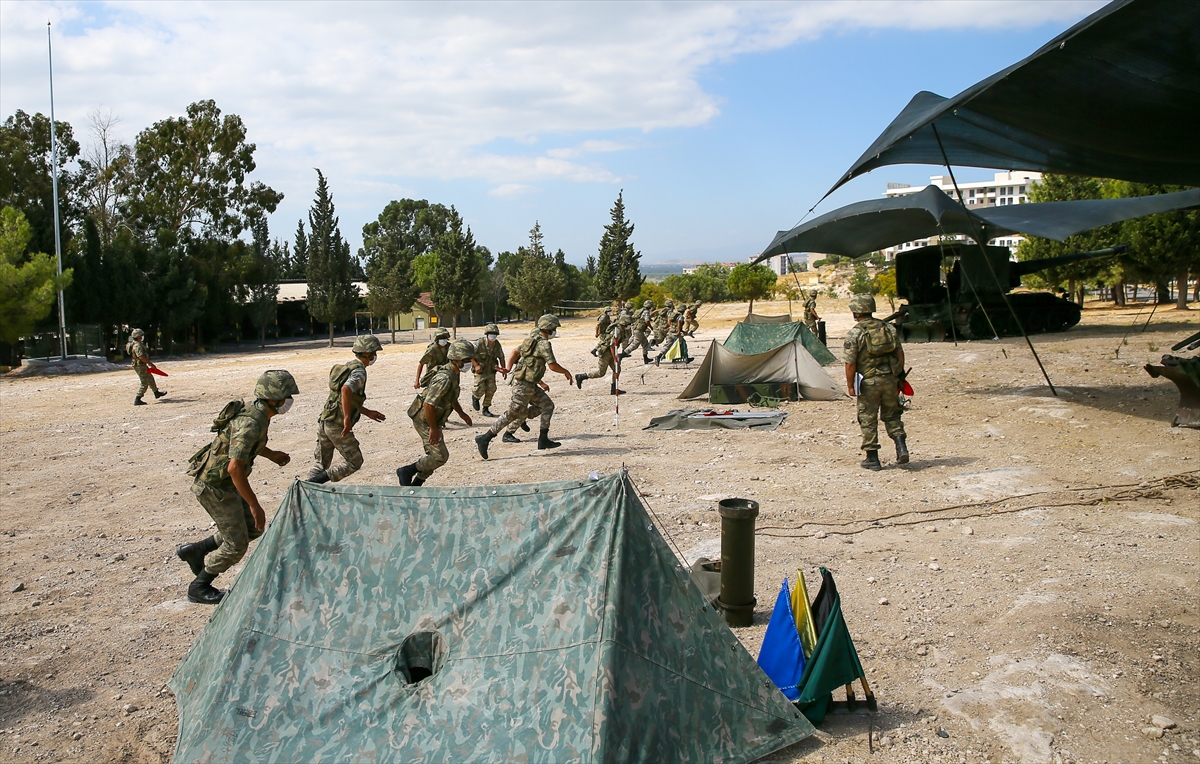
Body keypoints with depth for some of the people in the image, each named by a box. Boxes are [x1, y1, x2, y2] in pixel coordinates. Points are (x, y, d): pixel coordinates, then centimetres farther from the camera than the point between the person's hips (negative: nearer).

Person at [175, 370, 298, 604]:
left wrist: (271, 454, 16)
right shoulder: (251, 422, -29)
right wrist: (254, 505, -30)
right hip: (214, 487, -10)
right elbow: (235, 467, -35)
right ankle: (199, 588, 18)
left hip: (223, 482, 10)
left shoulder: (257, 411, 2)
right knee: (236, 544, 0)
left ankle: (195, 550, 28)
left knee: (253, 528, 16)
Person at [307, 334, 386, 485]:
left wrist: (368, 412, 28)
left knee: (320, 464, 17)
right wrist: (348, 418, -29)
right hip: (338, 426, -8)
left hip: (323, 421, 9)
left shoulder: (346, 367, 17)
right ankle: (314, 483, -4)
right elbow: (346, 390, -33)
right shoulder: (359, 372, -12)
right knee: (355, 462, 6)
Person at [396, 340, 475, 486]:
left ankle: (415, 485, 26)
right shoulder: (445, 378, -27)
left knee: (434, 455, 15)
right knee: (440, 456, -9)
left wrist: (462, 414, 24)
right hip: (425, 421, -10)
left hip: (432, 421, 10)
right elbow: (428, 404, -31)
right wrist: (433, 429, -26)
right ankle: (406, 471, 4)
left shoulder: (453, 374, 5)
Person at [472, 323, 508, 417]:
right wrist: (476, 365, -18)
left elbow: (501, 357, 10)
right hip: (480, 371, -4)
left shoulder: (497, 345, -5)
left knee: (491, 390, -2)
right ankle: (475, 397, 25)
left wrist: (504, 369, 6)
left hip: (491, 371, 4)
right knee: (480, 390, -12)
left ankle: (486, 409, 13)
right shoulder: (479, 344, -19)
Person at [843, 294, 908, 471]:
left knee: (868, 420, 6)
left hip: (868, 382, -4)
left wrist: (850, 385, -3)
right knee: (891, 416, 19)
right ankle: (901, 448, 4)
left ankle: (872, 459, 10)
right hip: (890, 380, 4)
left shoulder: (853, 334, -10)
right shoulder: (888, 328, 5)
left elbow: (850, 363, -12)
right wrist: (899, 375, 19)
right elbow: (900, 354, 8)